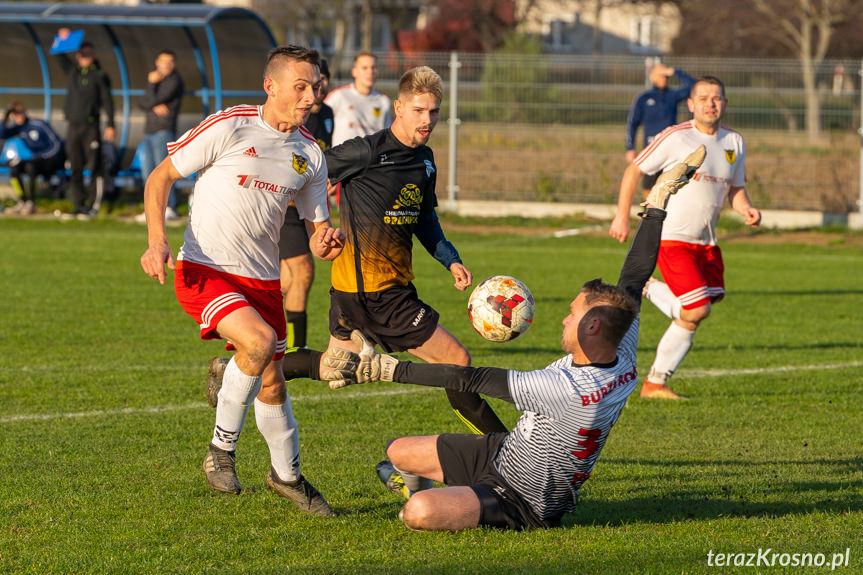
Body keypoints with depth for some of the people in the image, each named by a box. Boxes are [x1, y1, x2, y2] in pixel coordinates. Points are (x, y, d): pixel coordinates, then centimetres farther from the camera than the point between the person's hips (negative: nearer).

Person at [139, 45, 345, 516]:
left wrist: (324, 243, -9)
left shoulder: (310, 154, 7)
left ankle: (287, 474, 36)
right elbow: (160, 177, -6)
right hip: (203, 272, -6)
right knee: (259, 340, -30)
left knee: (271, 385, 11)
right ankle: (221, 450, -12)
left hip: (263, 280, 6)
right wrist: (157, 241, -19)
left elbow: (317, 226, 16)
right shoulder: (229, 127, -11)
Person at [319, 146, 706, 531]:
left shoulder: (569, 389, -36)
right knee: (397, 452, 10)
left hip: (522, 508, -9)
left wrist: (385, 368, -26)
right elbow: (634, 281, 3)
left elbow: (470, 380, -31)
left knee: (418, 514, -32)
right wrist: (656, 205, 11)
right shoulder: (624, 361, -11)